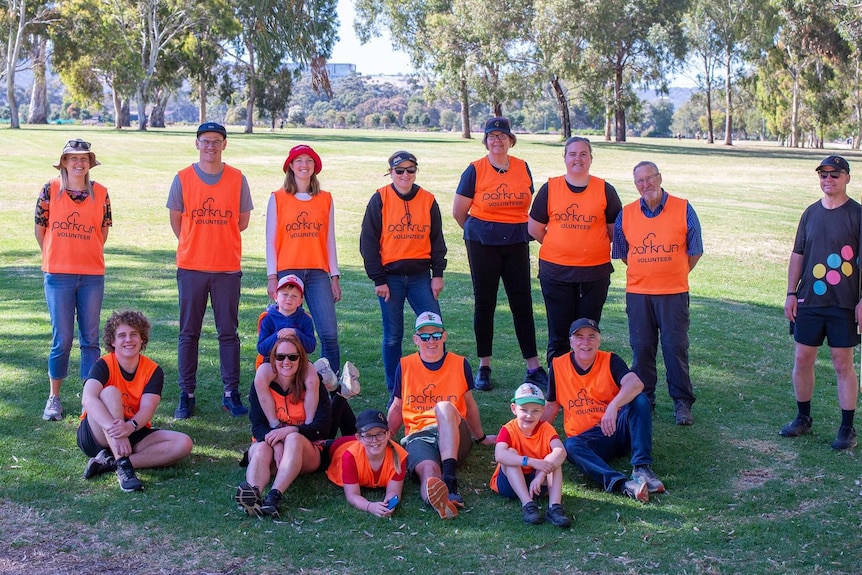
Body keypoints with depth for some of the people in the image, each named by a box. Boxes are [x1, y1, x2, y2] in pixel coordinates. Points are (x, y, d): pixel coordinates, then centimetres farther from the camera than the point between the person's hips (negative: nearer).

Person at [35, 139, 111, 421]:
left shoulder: (100, 193, 3)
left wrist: (87, 255, 10)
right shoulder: (50, 190, -2)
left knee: (90, 337, 6)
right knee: (62, 338, 1)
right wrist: (55, 257, 11)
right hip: (58, 274, -2)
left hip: (92, 274, 2)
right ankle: (54, 398, 14)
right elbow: (40, 229, 6)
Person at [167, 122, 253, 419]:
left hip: (228, 267, 0)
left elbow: (242, 221, 8)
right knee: (188, 334, 5)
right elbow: (176, 220, 8)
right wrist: (195, 244, 8)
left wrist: (213, 237, 8)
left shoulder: (237, 179, 2)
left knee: (228, 333, 5)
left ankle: (231, 393, 12)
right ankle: (187, 395, 12)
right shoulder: (183, 179, 1)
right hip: (191, 267, 0)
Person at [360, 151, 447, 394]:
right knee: (393, 335, 3)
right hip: (390, 276, -2)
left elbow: (437, 239, 11)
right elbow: (368, 242, -2)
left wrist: (438, 274, 4)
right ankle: (394, 390, 13)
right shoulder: (380, 199, -3)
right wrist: (378, 279, -6)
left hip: (420, 275, 2)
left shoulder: (428, 200, 5)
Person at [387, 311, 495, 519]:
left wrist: (481, 438, 32)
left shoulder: (459, 364, 10)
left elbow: (469, 404, 23)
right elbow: (397, 408, 21)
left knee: (444, 407, -36)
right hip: (418, 436, 0)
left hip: (453, 435, 0)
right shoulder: (405, 366, 11)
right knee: (428, 471, -37)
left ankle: (450, 479, -53)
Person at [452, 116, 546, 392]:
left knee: (522, 303, 2)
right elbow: (458, 212, 2)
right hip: (483, 245, -2)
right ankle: (484, 367, 13)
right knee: (484, 303, 4)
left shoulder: (522, 168, 6)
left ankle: (534, 368, 6)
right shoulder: (475, 170, -3)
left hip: (517, 243, 2)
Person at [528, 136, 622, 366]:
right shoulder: (550, 188, 3)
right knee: (559, 333, 4)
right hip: (556, 271, 0)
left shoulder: (605, 190, 2)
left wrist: (593, 247, 4)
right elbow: (534, 228, 9)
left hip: (595, 271, 0)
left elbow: (615, 230, 8)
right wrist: (558, 247, 9)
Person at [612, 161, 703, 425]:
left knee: (675, 347, -1)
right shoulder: (626, 214, 4)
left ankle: (682, 402, 9)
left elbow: (694, 252, 5)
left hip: (674, 292, -2)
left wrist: (675, 275, 9)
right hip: (637, 292, 2)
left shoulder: (683, 209, -2)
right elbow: (622, 253, 15)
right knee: (641, 348, 6)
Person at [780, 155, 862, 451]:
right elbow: (797, 255, 13)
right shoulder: (811, 213, 9)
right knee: (802, 360, 8)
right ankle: (803, 418, 24)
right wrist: (791, 293, 7)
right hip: (809, 301, 5)